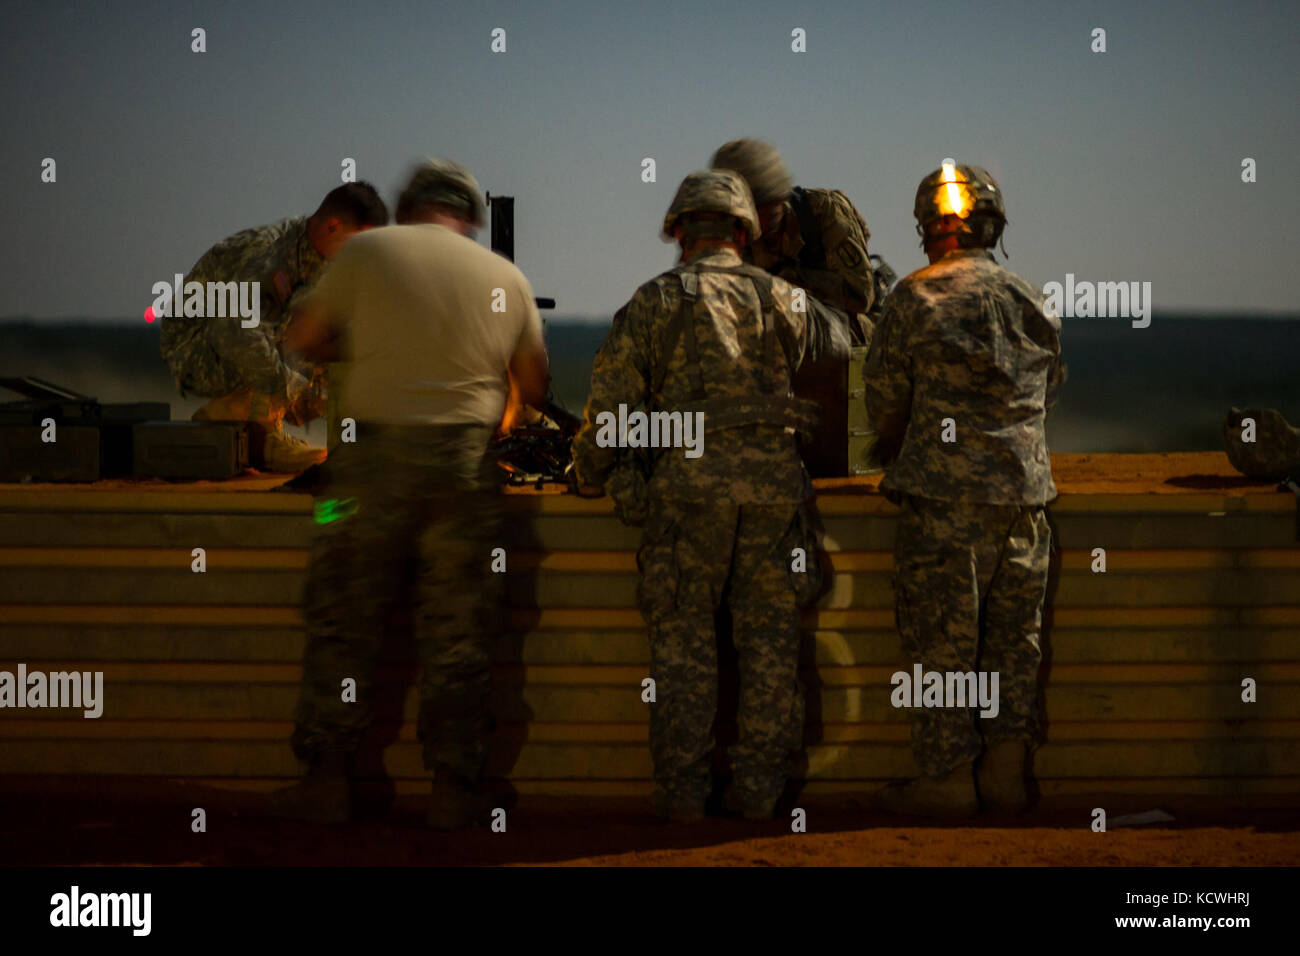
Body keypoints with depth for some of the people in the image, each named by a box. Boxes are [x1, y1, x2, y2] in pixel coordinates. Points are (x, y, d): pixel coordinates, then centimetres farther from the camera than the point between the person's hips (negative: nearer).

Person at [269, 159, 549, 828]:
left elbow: (304, 339, 8)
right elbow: (535, 386, 13)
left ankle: (327, 778, 6)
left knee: (342, 620, 6)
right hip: (466, 461, 1)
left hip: (376, 452, -1)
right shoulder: (506, 276, 9)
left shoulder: (367, 250, 3)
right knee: (456, 633, 5)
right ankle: (453, 787, 6)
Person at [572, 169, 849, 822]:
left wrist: (592, 477, 14)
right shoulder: (775, 297, 10)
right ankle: (758, 786, 7)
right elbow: (837, 347, 28)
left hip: (688, 484, -2)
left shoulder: (653, 303, 4)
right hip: (771, 483, 2)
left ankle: (681, 787, 2)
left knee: (683, 641, 4)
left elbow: (613, 400, 1)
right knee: (768, 639, 7)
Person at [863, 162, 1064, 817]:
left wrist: (900, 460, 22)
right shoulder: (1032, 303, 11)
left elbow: (883, 395, 3)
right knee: (1013, 635, 11)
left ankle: (947, 779, 3)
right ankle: (1006, 773, 14)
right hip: (1024, 491, 5)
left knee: (940, 638, 0)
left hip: (945, 493, -5)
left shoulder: (917, 298, -5)